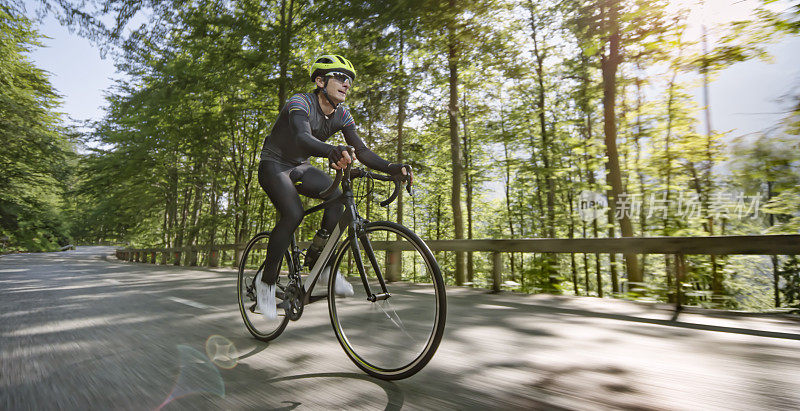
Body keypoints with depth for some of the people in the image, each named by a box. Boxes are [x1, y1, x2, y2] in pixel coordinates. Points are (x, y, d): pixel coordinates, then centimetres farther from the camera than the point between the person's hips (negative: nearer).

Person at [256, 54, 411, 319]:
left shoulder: (342, 115, -5)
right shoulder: (300, 103, -24)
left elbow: (362, 151, -12)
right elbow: (303, 138, -44)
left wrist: (393, 168, -29)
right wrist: (332, 152, -66)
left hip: (300, 168, 6)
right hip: (274, 165, -5)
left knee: (339, 196, -22)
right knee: (293, 214, -29)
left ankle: (318, 260, -6)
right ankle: (266, 282, -10)